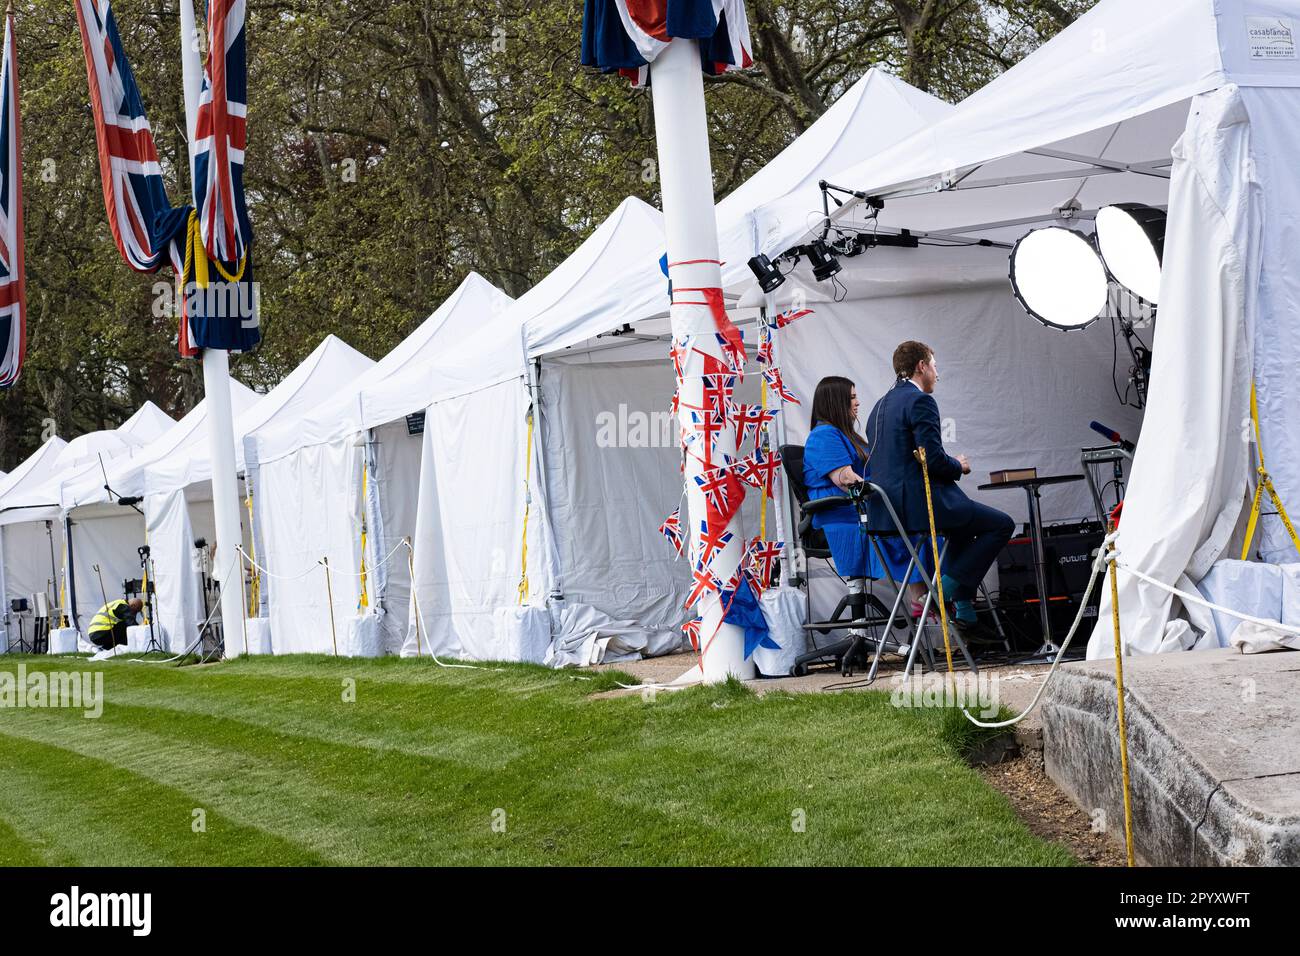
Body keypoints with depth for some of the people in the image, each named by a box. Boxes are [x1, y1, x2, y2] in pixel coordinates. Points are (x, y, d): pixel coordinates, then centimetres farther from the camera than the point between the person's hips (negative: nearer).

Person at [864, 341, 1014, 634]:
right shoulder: (921, 401, -11)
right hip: (917, 503, -10)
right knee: (1002, 525, 2)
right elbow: (934, 460, -19)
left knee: (964, 520, 34)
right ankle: (950, 586, -4)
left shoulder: (880, 405, 18)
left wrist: (951, 464, 20)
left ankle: (963, 606, 29)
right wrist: (959, 466, 2)